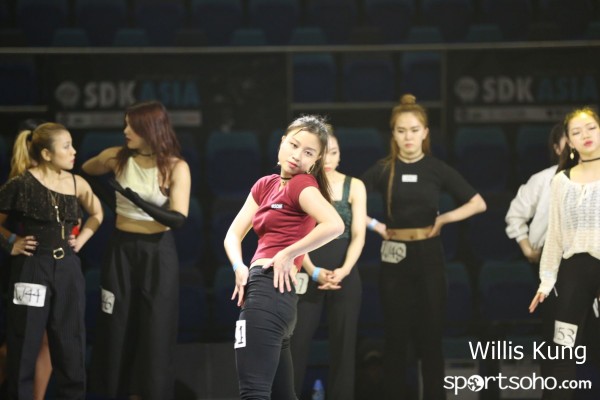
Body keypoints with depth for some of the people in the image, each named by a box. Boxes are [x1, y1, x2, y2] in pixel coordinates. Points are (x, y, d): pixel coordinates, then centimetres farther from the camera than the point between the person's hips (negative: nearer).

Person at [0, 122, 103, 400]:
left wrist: (83, 237, 10)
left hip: (68, 270, 5)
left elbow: (97, 213, 22)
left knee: (70, 345, 8)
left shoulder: (77, 184, 4)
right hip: (31, 270, -4)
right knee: (25, 345, 1)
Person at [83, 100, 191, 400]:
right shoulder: (117, 158, -2)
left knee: (155, 329, -1)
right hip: (121, 250, 3)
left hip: (157, 252, -3)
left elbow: (178, 219, -22)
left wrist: (135, 198, -28)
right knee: (119, 326, 4)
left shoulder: (176, 167, -12)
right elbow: (80, 173, 18)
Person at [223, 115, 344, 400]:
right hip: (262, 291, 9)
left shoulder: (302, 184, -5)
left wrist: (288, 254, -15)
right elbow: (233, 234, 14)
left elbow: (335, 225, -24)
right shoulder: (265, 185, 19)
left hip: (269, 290, -9)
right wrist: (239, 267, -6)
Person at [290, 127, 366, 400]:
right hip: (307, 274, -1)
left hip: (345, 276, 1)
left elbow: (358, 235, -2)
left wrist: (343, 270, -18)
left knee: (343, 345, 3)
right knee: (296, 344, -4)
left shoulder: (354, 187, 3)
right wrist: (314, 272, -18)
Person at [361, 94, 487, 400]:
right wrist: (374, 225, -9)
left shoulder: (437, 169, 0)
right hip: (395, 258, 0)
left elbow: (478, 204, 2)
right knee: (396, 335, 5)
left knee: (430, 334, 2)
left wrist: (443, 219, -6)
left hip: (429, 257, 0)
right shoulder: (383, 170, -1)